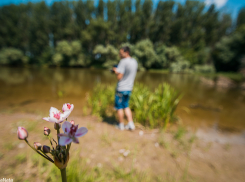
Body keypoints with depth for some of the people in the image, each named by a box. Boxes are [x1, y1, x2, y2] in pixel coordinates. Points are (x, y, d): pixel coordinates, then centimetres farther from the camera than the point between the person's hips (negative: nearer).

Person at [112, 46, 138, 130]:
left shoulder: (123, 62, -17)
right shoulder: (134, 62, 9)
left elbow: (119, 77, -20)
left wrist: (116, 71, -1)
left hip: (121, 88, -7)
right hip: (129, 88, 8)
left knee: (119, 107, 8)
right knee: (126, 106, 20)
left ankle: (121, 125, 22)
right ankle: (131, 124, 19)